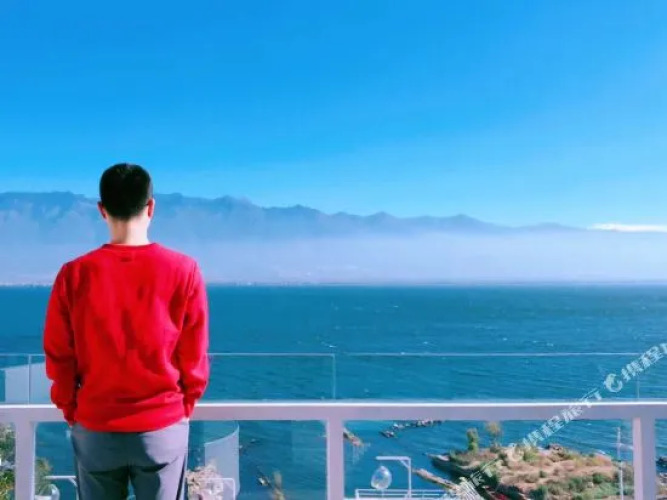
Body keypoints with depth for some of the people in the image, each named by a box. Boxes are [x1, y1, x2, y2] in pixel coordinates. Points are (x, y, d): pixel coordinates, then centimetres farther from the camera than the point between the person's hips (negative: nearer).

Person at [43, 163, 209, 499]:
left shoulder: (74, 275, -10)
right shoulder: (183, 270, -12)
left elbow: (58, 355, -1)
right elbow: (194, 356, -4)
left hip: (95, 428, 1)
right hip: (164, 427, -1)